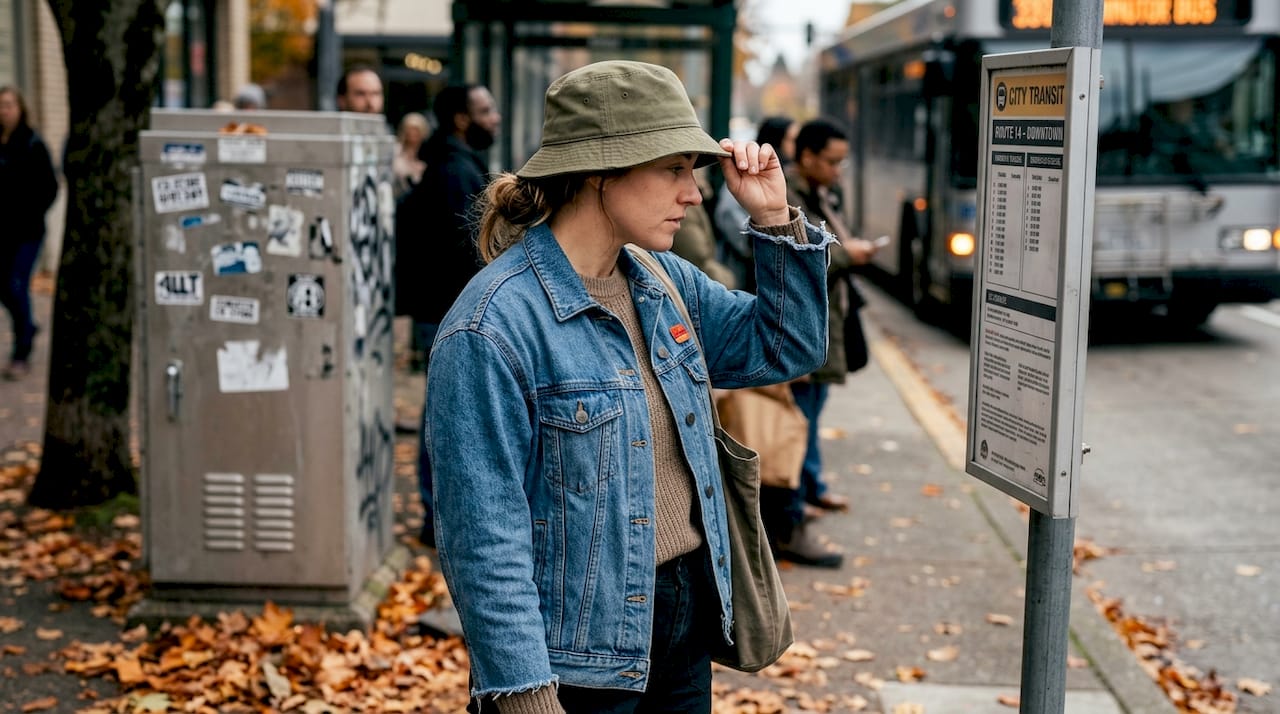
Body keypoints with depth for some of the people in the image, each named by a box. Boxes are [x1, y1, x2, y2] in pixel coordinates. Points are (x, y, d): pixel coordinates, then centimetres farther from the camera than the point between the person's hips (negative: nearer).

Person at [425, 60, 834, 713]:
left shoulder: (662, 282, 3)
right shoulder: (492, 327, -21)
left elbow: (786, 347, 14)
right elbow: (483, 537, -21)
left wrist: (777, 220, 1)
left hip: (689, 612, 8)